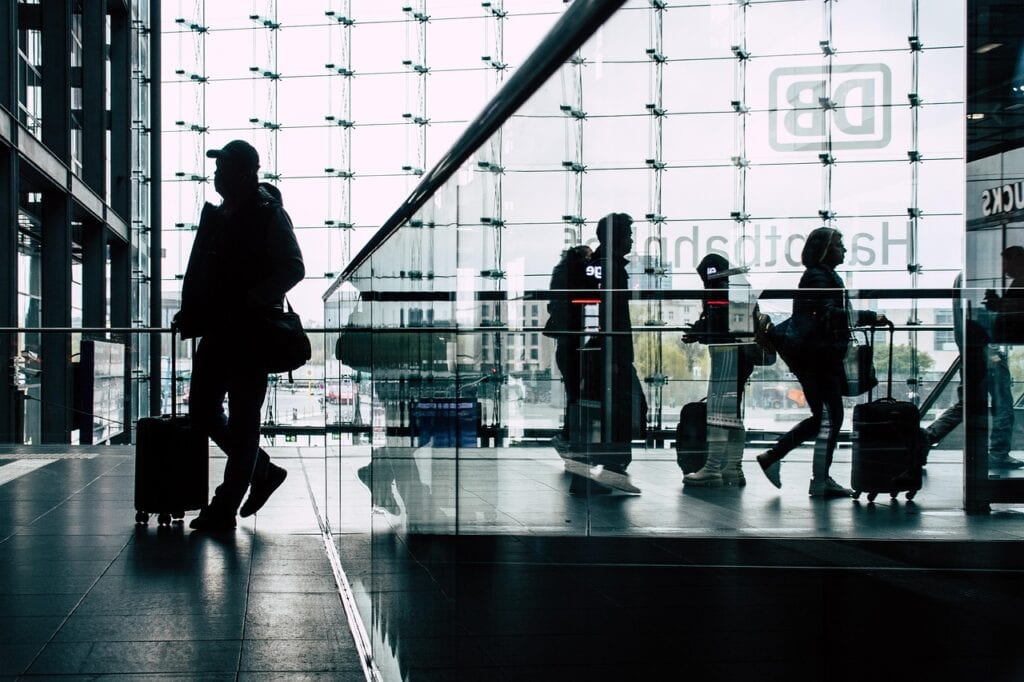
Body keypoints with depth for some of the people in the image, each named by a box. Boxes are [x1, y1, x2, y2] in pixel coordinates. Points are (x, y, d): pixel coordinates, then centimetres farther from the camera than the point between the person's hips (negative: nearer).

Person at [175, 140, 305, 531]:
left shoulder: (269, 215, -6)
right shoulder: (215, 216, 14)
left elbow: (293, 269, -12)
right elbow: (199, 272, 19)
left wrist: (248, 302, -21)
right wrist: (191, 314, 4)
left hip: (252, 332, -8)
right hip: (217, 330, 8)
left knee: (243, 418, -3)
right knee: (203, 410, 8)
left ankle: (224, 509, 1)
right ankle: (262, 470, 25)